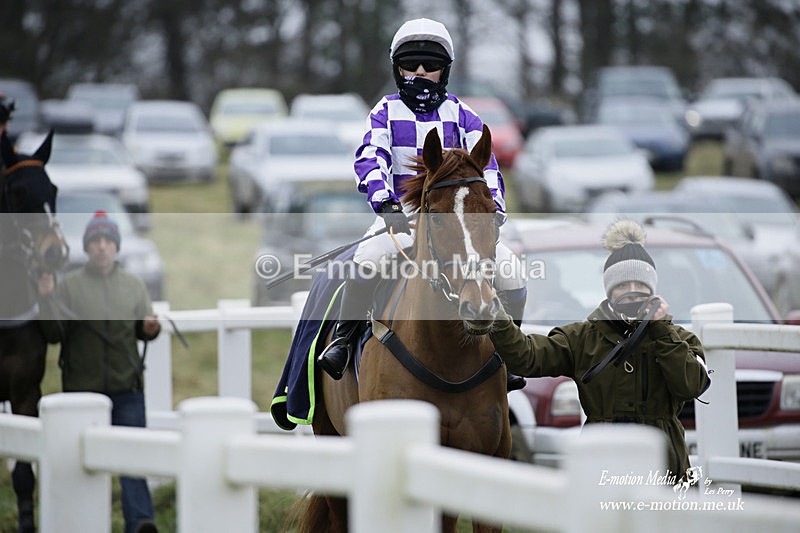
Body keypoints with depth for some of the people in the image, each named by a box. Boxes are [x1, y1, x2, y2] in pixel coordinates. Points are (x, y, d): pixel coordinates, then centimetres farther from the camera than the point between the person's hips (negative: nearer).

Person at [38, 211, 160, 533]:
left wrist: (151, 328, -7)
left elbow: (143, 330, 16)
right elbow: (54, 335, 0)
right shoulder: (69, 285, 1)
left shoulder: (134, 285, 7)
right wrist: (47, 301, -15)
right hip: (82, 387, -1)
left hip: (127, 387, 1)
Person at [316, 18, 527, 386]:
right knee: (369, 257, -35)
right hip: (401, 215, -2)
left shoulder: (461, 115, 12)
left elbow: (486, 166, 5)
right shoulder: (386, 113, 8)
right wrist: (383, 201, -29)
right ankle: (340, 341, -20)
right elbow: (370, 158, -9)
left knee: (512, 272, -16)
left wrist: (494, 210, -14)